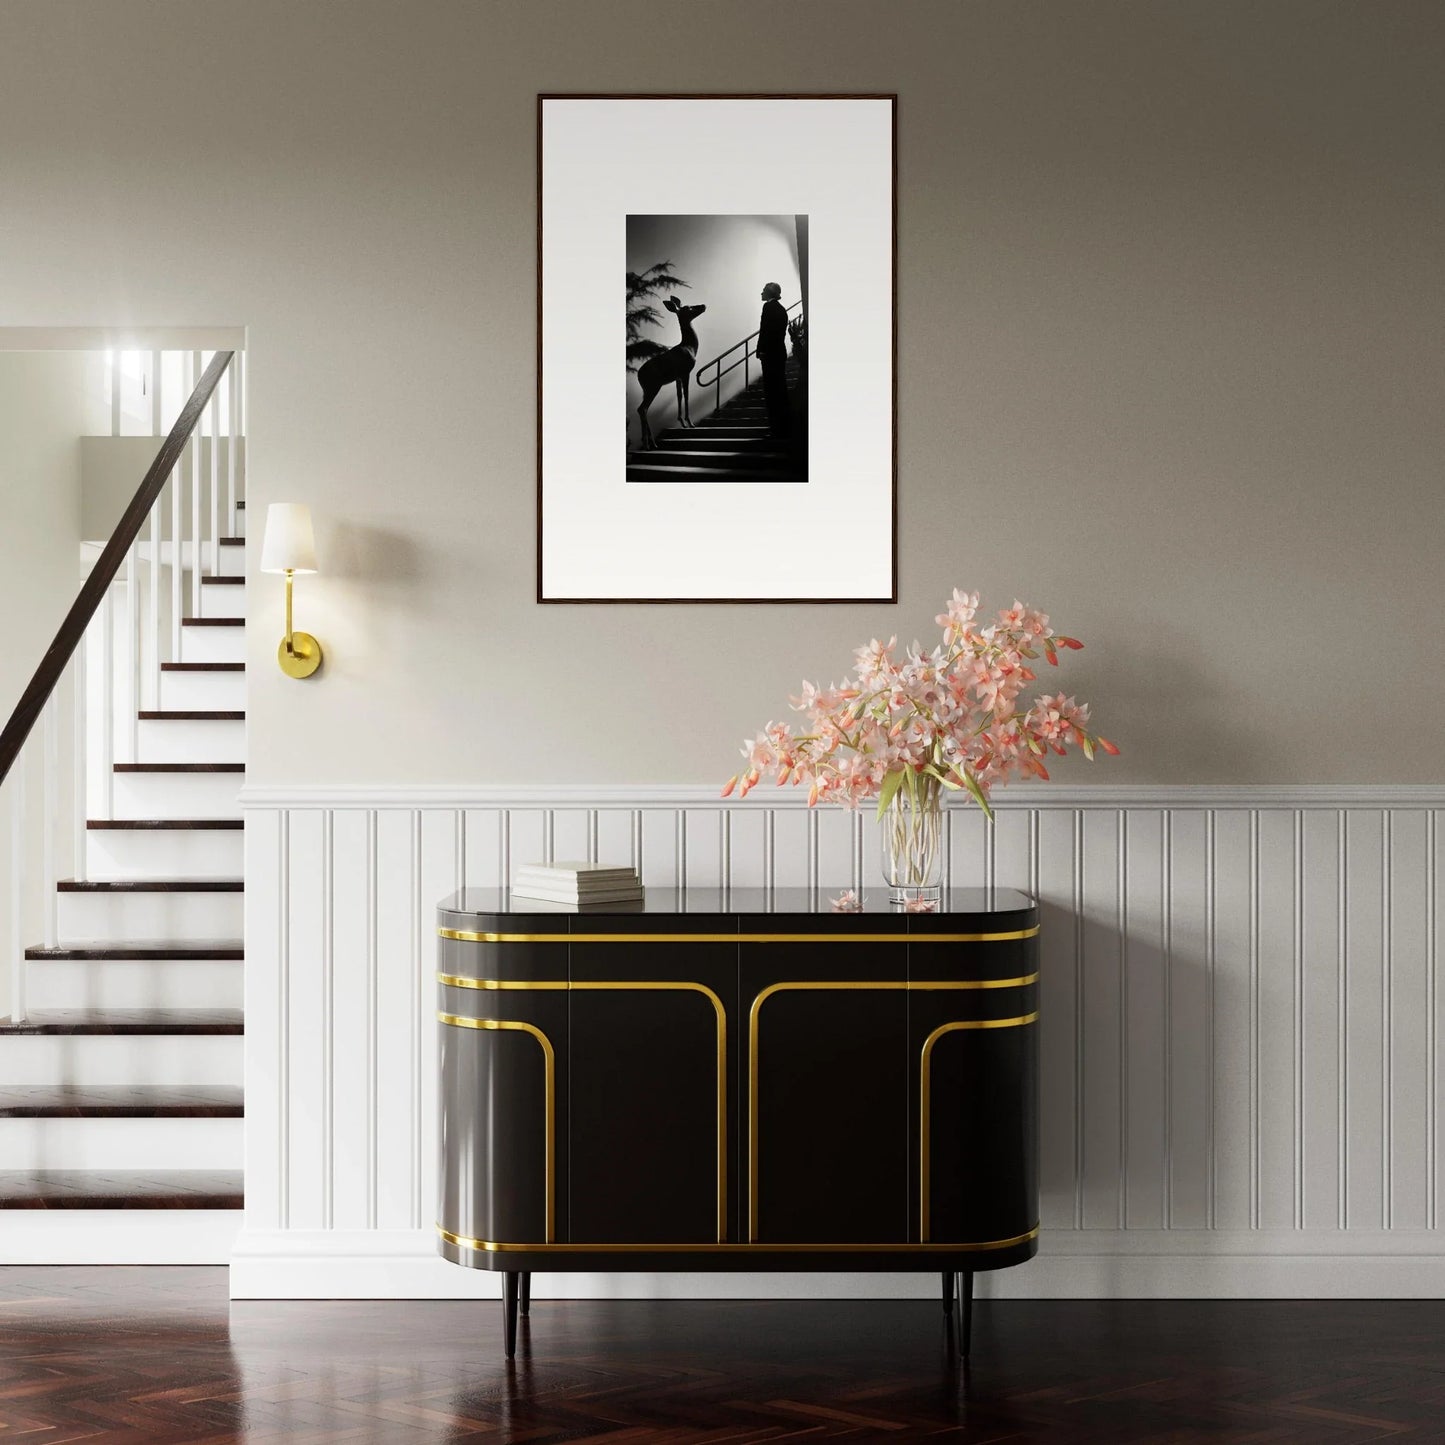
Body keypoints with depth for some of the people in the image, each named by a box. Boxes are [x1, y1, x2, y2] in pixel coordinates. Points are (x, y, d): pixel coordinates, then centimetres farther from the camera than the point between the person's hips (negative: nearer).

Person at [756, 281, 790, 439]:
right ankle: (785, 425, 16)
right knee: (780, 389, 13)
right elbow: (782, 332, 15)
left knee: (771, 391, -6)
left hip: (770, 353, -9)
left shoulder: (769, 306, -10)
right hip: (781, 352, 9)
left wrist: (760, 350, -12)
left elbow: (764, 330, -16)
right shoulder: (781, 309, 15)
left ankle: (776, 427, -8)